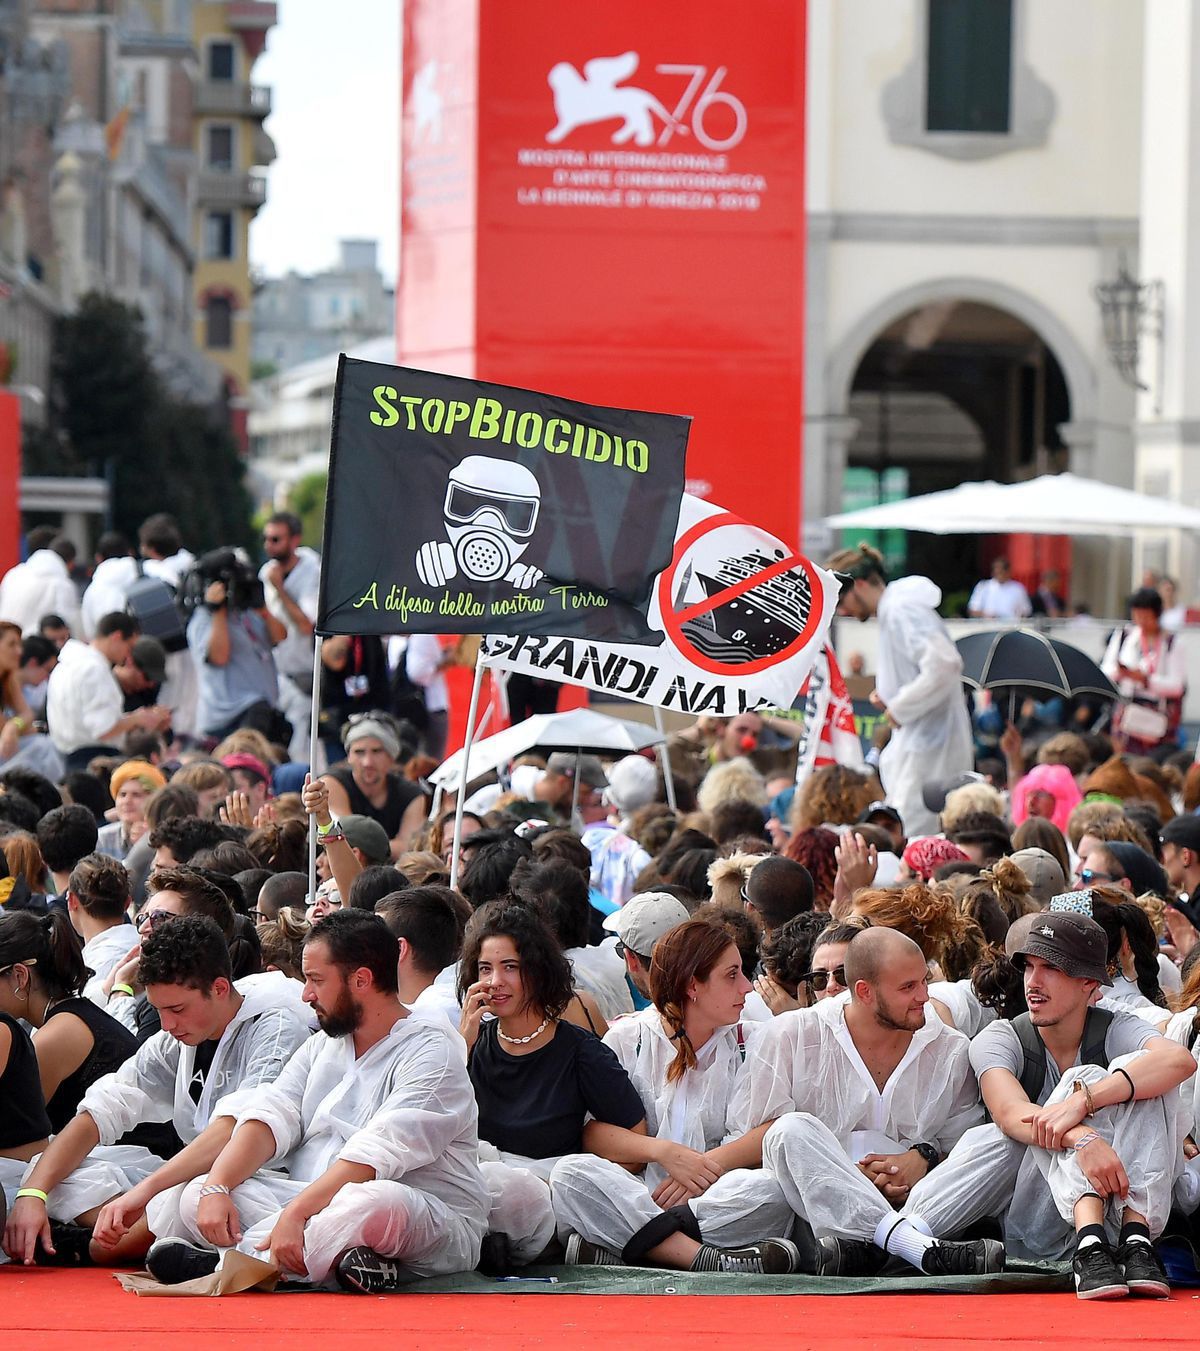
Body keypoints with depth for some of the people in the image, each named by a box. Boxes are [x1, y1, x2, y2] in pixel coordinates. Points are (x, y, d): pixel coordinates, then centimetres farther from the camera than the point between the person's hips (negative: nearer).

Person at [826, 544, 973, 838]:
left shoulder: (902, 611, -14)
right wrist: (887, 697, 10)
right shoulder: (891, 611, 17)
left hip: (930, 744, -11)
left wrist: (899, 708, -17)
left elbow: (944, 664, -27)